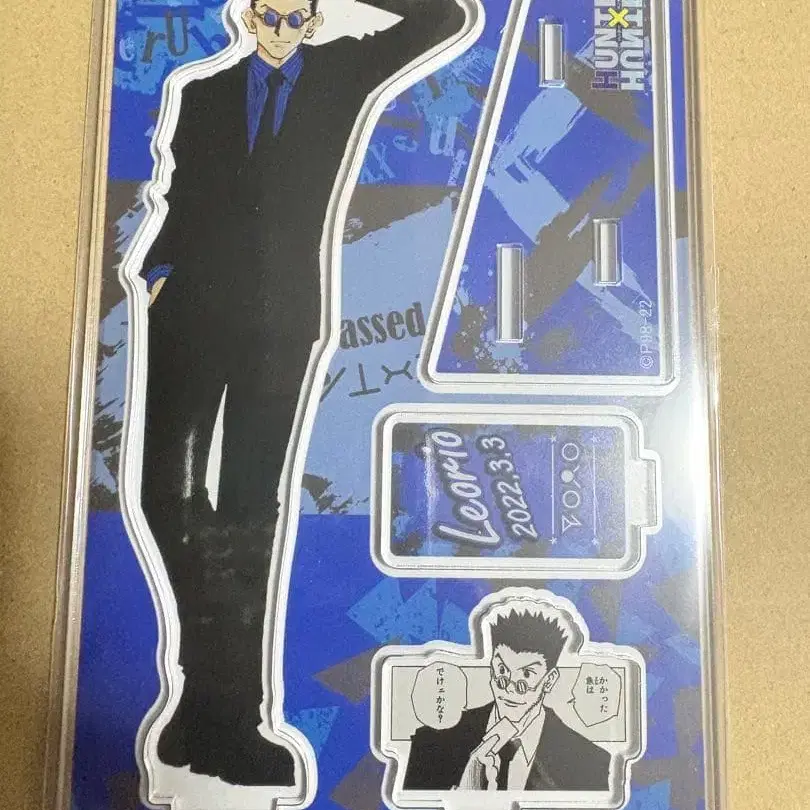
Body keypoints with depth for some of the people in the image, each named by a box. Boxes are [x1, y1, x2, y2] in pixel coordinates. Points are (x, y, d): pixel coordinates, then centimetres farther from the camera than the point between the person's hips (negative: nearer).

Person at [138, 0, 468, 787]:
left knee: (250, 505, 1)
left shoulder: (342, 73, 14)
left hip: (280, 318, -1)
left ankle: (226, 708, 9)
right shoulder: (206, 93, 16)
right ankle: (215, 693, 8)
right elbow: (181, 199, 16)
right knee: (169, 487, -6)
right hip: (194, 310, 2)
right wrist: (160, 269, 1)